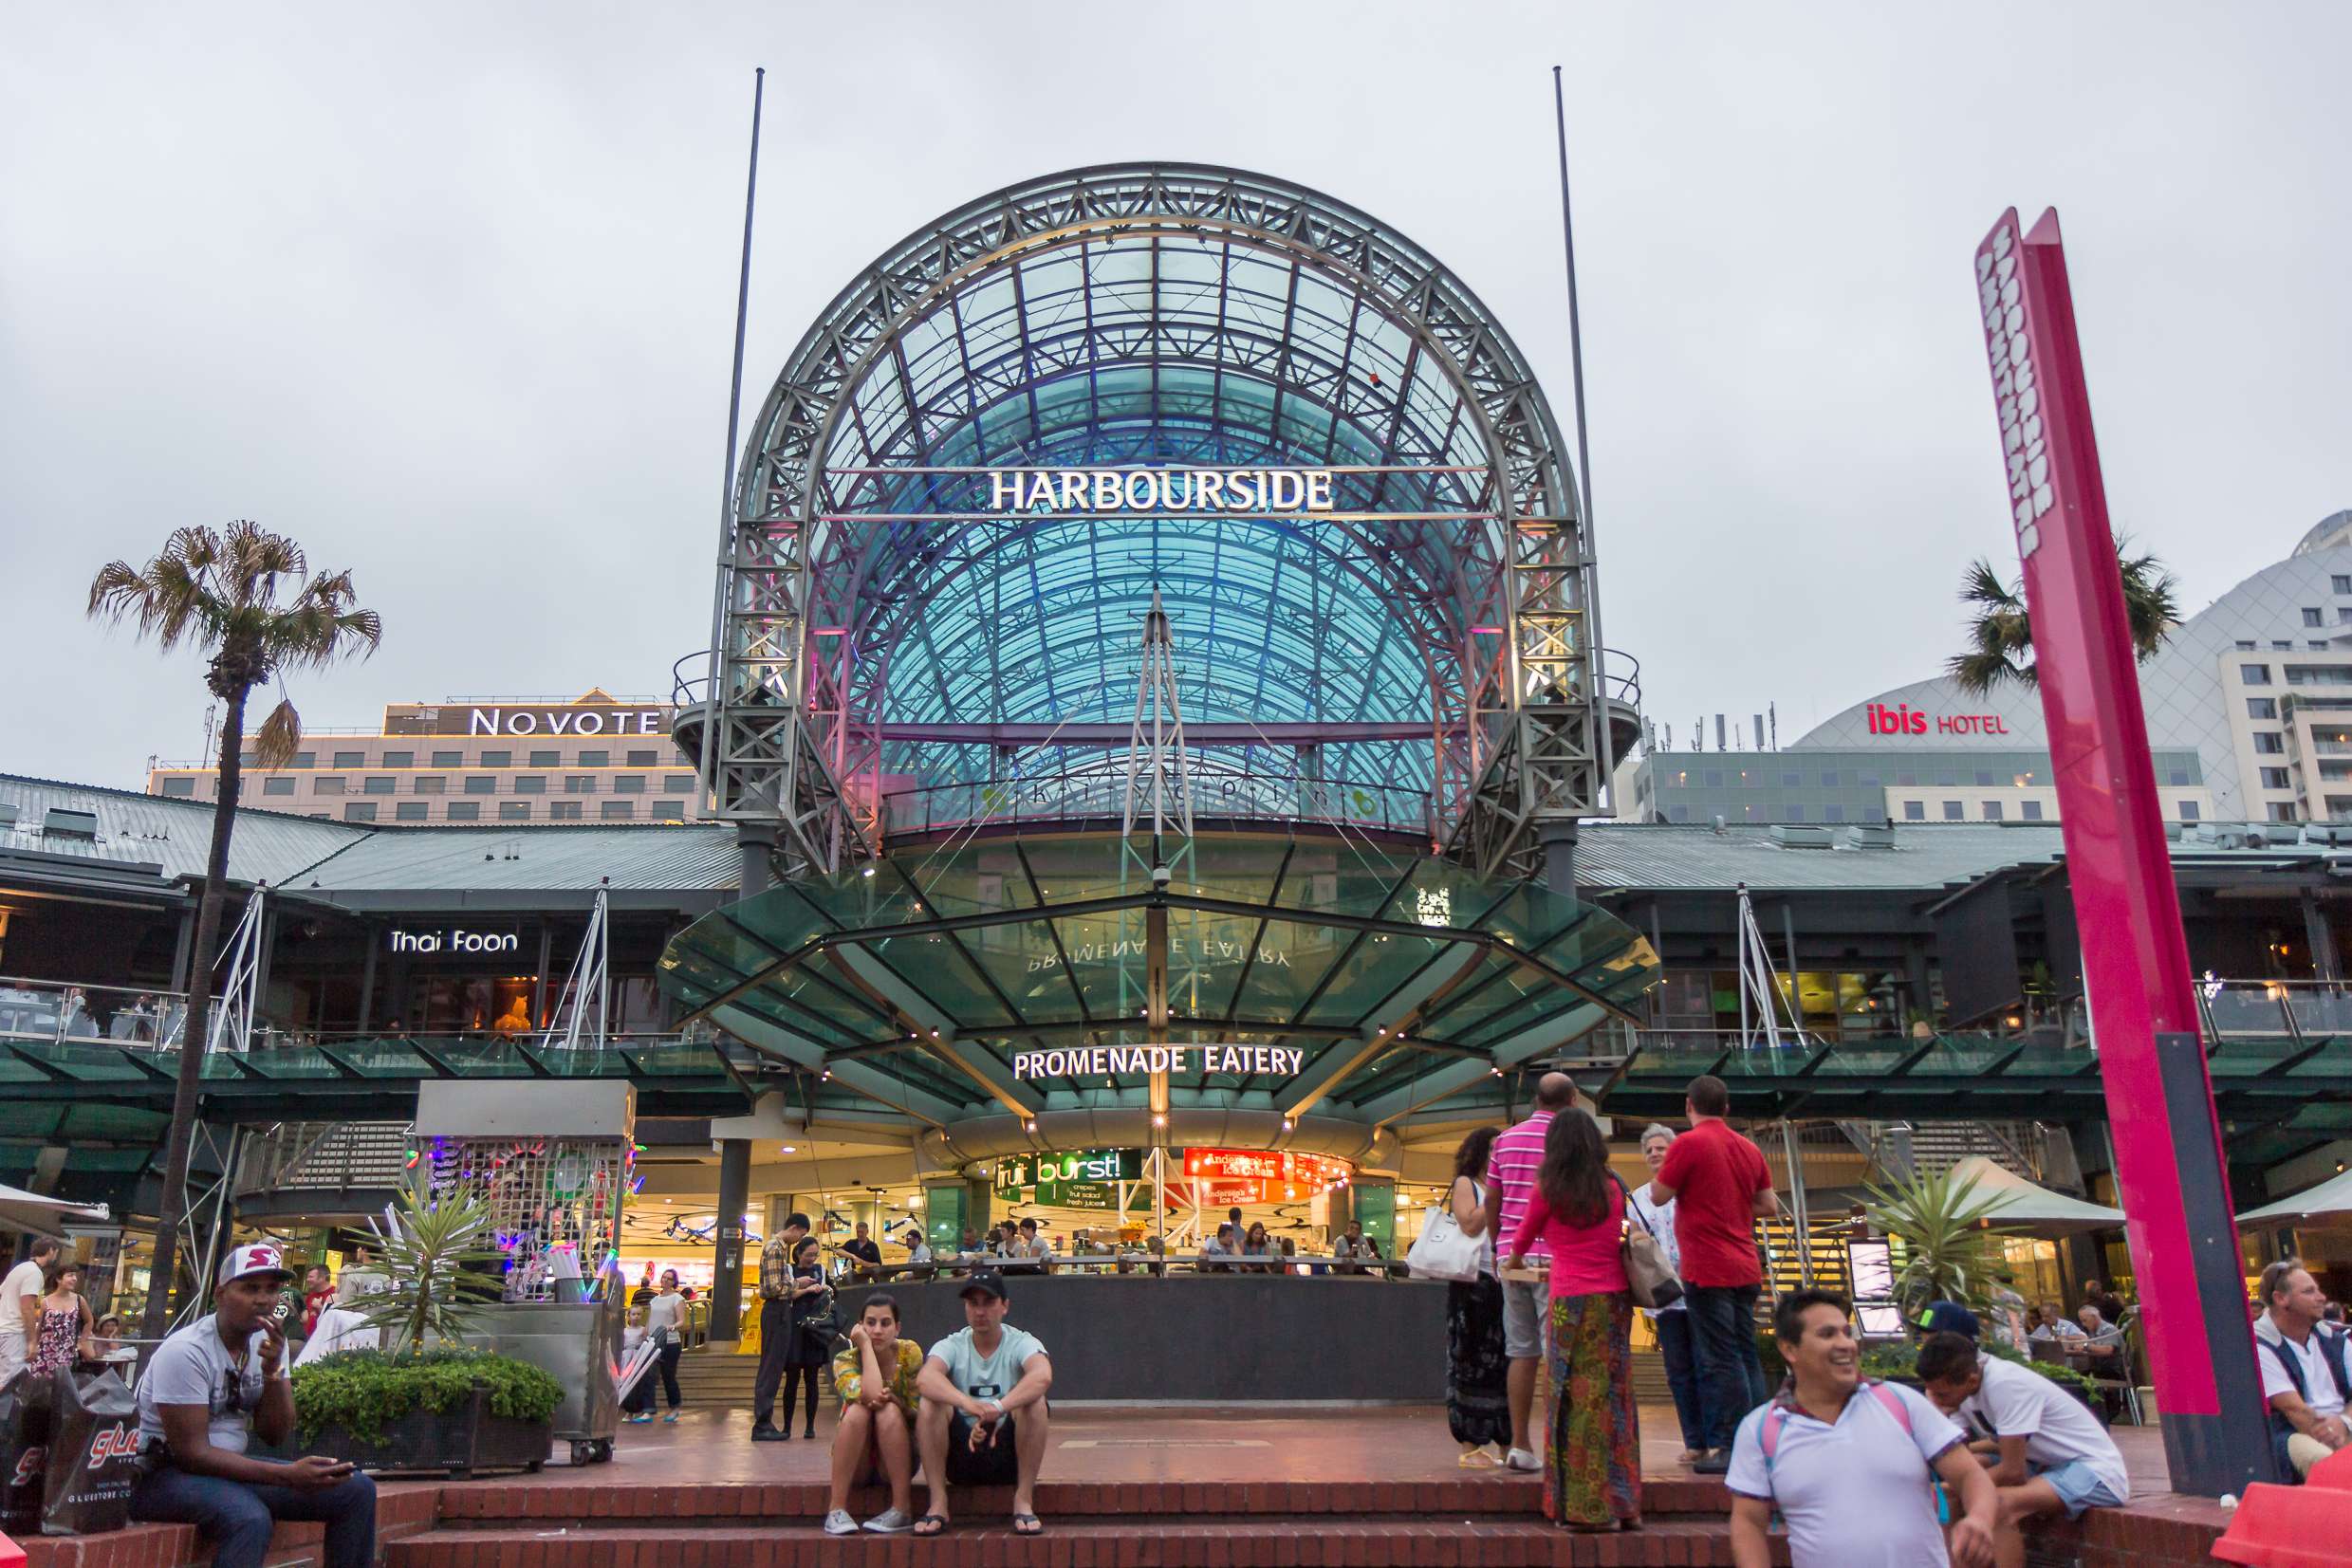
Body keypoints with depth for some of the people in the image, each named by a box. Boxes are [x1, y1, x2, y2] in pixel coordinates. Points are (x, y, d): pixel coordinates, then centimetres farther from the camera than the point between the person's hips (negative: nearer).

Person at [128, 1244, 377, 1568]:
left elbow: (275, 1435, 0)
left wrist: (272, 1369, -17)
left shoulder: (267, 1342, 3)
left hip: (229, 1466, 7)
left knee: (357, 1490, -5)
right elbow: (191, 1453, -23)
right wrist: (289, 1475, -28)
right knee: (251, 1519, -38)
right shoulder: (186, 1351, -20)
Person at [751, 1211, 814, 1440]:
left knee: (772, 1369, 11)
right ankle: (762, 1425, -5)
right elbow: (775, 1288, -20)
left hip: (779, 1312, 10)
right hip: (777, 1312, -10)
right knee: (771, 1369, -7)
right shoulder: (775, 1248, -14)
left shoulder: (780, 1247, 16)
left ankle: (763, 1422, 15)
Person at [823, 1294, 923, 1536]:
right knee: (857, 1411, -29)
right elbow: (871, 1395, -31)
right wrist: (866, 1345, -23)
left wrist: (894, 1401, -26)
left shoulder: (910, 1353, -8)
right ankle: (836, 1509, -27)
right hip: (856, 1464, 0)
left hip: (899, 1460, 0)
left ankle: (902, 1509, -27)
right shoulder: (846, 1360, -11)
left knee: (889, 1412, -29)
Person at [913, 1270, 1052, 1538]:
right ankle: (938, 1504, -15)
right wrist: (968, 1404, -45)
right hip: (959, 1455, 1)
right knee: (931, 1403, -23)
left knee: (1034, 1402, -27)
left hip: (1010, 1454, -1)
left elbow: (1043, 1375, -29)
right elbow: (925, 1378, -26)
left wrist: (998, 1408, -45)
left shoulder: (1021, 1343, -4)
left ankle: (1024, 1502, -16)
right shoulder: (951, 1346, -1)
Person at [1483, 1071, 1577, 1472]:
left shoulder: (1506, 1139, 10)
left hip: (1513, 1257, 5)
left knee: (1521, 1352, 9)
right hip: (1555, 1259, -5)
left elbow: (1491, 1201, 11)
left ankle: (1519, 1445, 10)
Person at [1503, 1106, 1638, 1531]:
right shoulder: (1613, 1189, 8)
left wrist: (1513, 1261, 35)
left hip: (1573, 1302, -4)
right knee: (1615, 1397, 10)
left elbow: (1524, 1234, 14)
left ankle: (1590, 1508, 3)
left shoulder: (1549, 1190, -1)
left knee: (1579, 1399, 1)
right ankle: (1624, 1503, 15)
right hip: (1616, 1297, 4)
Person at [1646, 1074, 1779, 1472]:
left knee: (1720, 1361, -5)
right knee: (1747, 1357, 13)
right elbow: (1770, 1205, 13)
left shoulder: (1688, 1143, -11)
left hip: (1707, 1270, -7)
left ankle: (1731, 1449, -5)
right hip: (1746, 1270, 7)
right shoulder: (1749, 1149, 10)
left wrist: (1662, 1174, 11)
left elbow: (1658, 1196, -7)